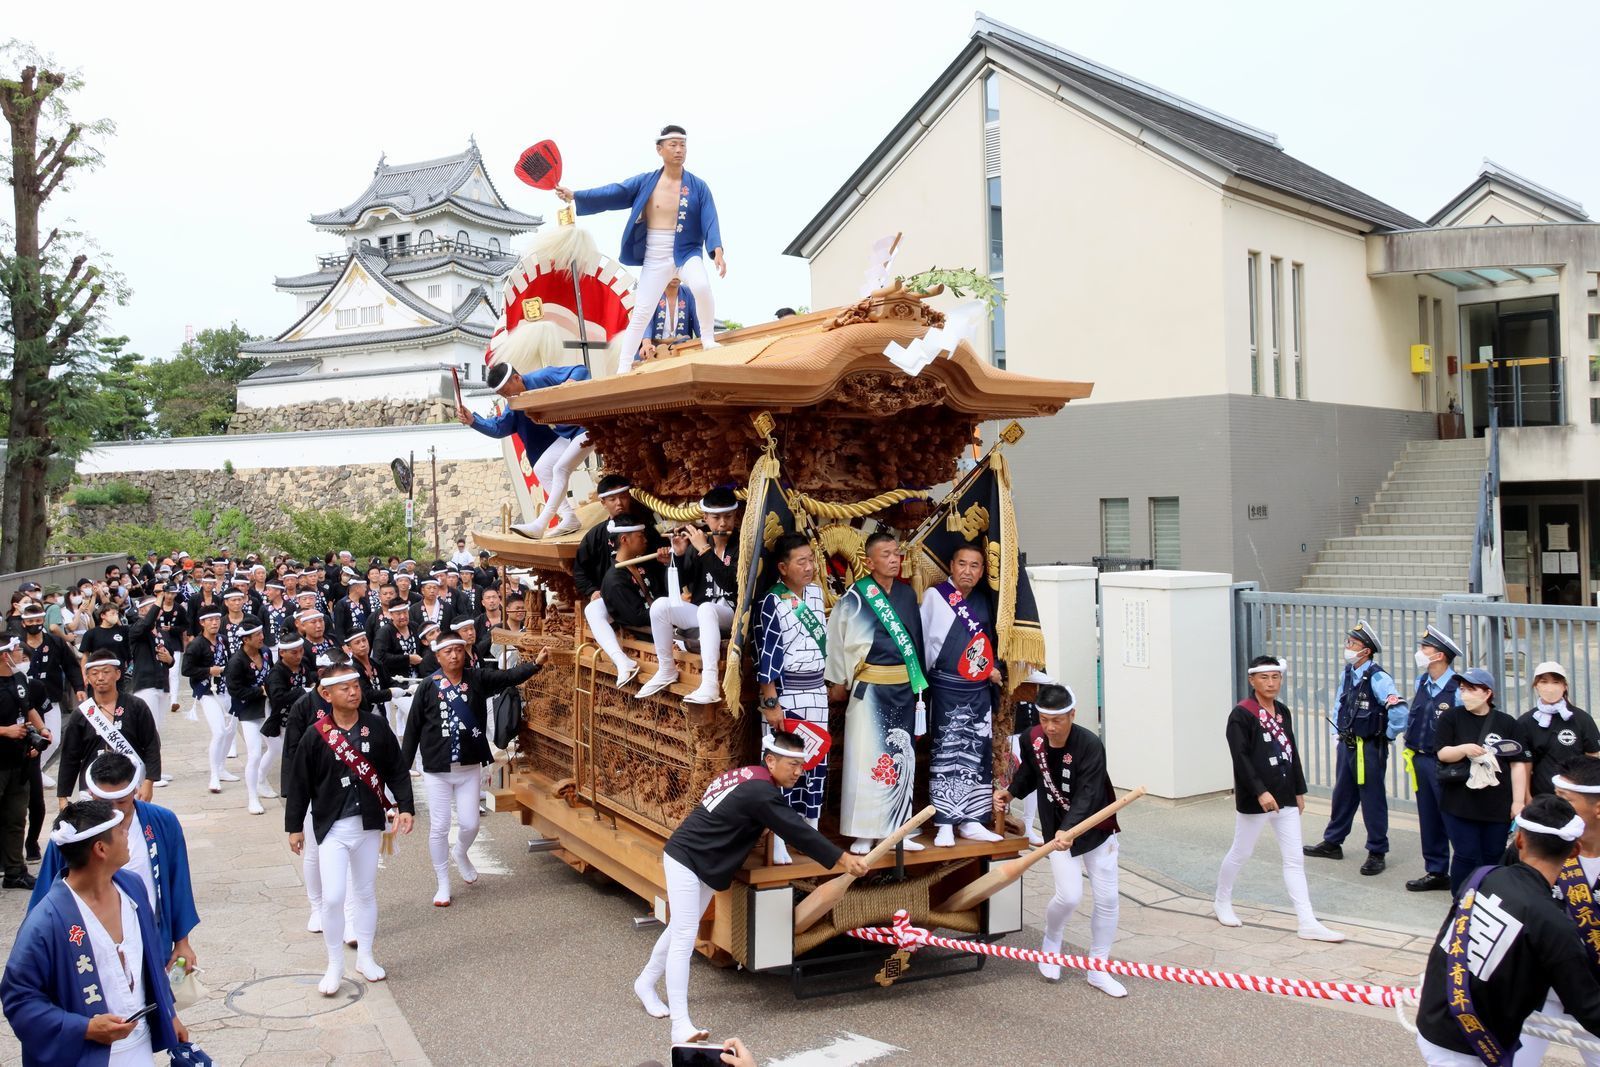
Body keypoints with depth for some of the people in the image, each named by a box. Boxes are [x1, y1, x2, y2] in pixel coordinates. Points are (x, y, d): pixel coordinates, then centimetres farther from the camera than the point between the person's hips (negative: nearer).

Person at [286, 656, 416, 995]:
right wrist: (294, 826, 2)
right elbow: (299, 783, -2)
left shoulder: (376, 726, -5)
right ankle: (334, 966, 12)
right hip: (332, 826, -2)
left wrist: (404, 806, -7)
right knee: (333, 897, -7)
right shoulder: (315, 735, -10)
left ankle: (365, 957, 31)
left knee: (366, 892, 14)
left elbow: (396, 770, 2)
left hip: (368, 823, 2)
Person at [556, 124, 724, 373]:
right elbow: (612, 193, -9)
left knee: (702, 286, -33)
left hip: (687, 252, -1)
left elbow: (710, 221, -9)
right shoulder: (644, 182, 0)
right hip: (654, 259, 1)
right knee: (641, 313, -1)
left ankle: (708, 339, -12)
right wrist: (576, 196, -21)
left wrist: (717, 251, -27)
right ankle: (623, 369, 9)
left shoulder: (698, 187, -1)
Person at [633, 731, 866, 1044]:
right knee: (684, 937, -11)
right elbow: (797, 831, -25)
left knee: (680, 929, 21)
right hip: (686, 860, -10)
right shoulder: (760, 792, -25)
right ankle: (680, 1025, -12)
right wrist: (842, 859, -22)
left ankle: (646, 984, 41)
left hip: (705, 867, 10)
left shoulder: (747, 775, 4)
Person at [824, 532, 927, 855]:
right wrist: (838, 681, 1)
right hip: (870, 687, -5)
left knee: (901, 756, 8)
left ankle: (895, 829, 18)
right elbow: (836, 638, -3)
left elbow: (917, 637, 13)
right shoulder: (856, 596, -8)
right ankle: (863, 834, 6)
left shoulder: (907, 594, 8)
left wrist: (918, 682, 11)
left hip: (904, 686, 5)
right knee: (867, 756, -2)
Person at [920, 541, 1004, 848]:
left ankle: (971, 821, 15)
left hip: (979, 690, 6)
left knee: (978, 753, 7)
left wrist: (993, 667, 7)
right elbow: (921, 638, -5)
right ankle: (945, 824, 1)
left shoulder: (984, 600, 11)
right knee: (946, 754, -4)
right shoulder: (934, 596, -5)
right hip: (946, 688, -5)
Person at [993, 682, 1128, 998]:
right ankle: (1051, 941, 20)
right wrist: (1011, 791, -5)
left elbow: (1086, 795, -33)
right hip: (1058, 831, 1)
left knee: (1108, 900, 2)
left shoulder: (1090, 746, -25)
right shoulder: (1032, 739, -11)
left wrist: (1069, 829, -46)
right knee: (1069, 896, -13)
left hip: (1096, 828, -1)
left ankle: (1097, 969, 21)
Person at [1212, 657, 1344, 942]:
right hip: (1254, 799, -6)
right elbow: (1240, 758, -20)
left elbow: (1292, 752, 14)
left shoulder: (1283, 710, 9)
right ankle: (1222, 902, 30)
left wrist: (1299, 791, 14)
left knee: (1295, 859, 4)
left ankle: (1308, 923, 6)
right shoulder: (1241, 714, -14)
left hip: (1285, 797, 6)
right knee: (1240, 853, 9)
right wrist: (1260, 792, -25)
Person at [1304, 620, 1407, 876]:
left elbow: (1399, 709, -25)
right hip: (1346, 745, 8)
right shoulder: (1346, 674, 6)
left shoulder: (1377, 678, -18)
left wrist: (1388, 735, -12)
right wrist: (1337, 732, 17)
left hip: (1369, 748, -8)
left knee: (1373, 800, 3)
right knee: (1342, 795, 18)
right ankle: (1332, 843, 30)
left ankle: (1377, 853, 14)